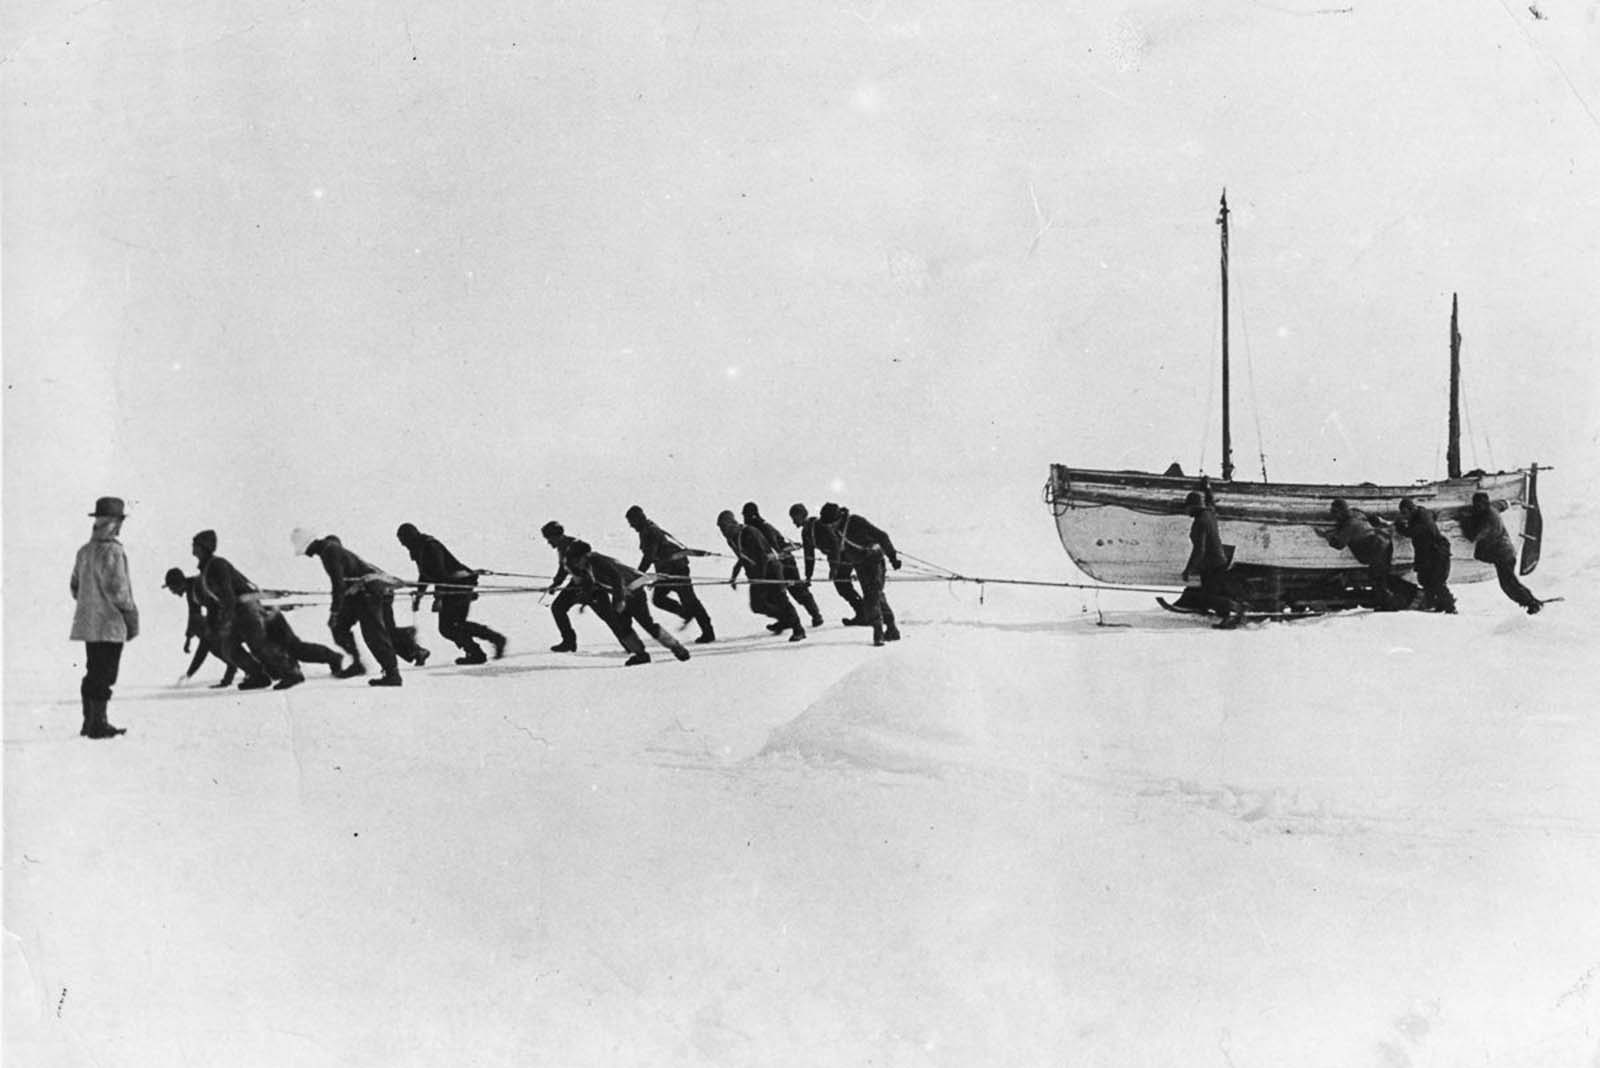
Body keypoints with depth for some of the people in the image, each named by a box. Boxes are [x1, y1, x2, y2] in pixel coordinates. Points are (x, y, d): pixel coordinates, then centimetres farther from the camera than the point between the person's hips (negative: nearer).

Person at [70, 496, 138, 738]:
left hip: (87, 624, 8)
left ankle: (90, 722, 21)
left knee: (93, 674, 15)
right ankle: (98, 724, -3)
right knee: (104, 676, -4)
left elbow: (75, 587, 17)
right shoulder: (112, 551, -15)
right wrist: (132, 619, -9)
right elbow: (118, 589, -17)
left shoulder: (84, 551, 11)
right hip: (110, 624, -8)